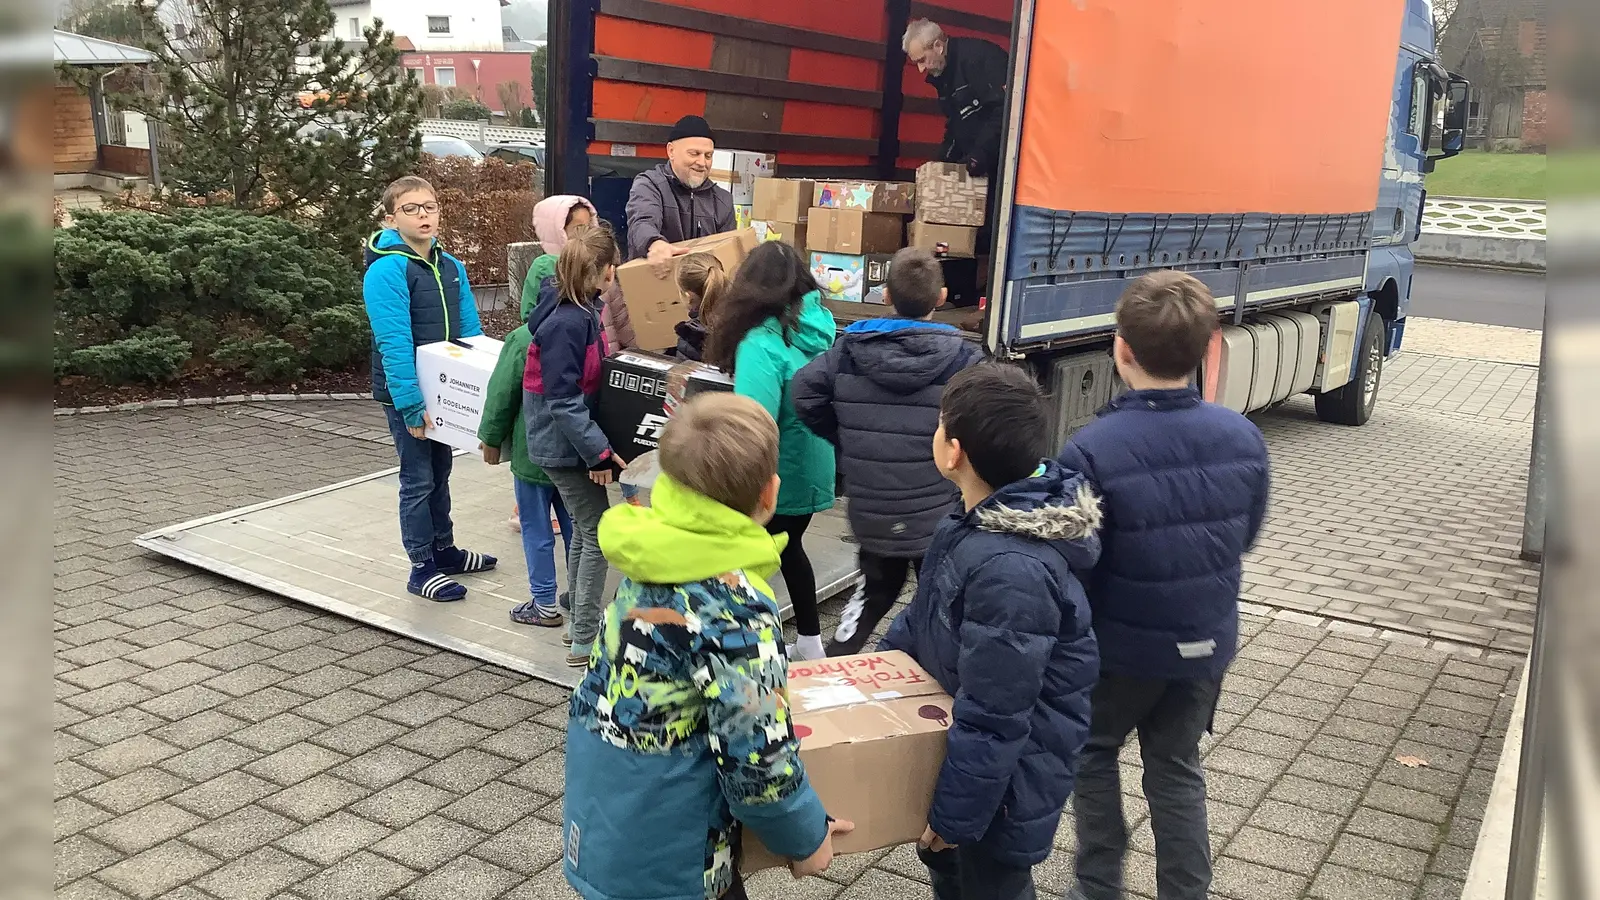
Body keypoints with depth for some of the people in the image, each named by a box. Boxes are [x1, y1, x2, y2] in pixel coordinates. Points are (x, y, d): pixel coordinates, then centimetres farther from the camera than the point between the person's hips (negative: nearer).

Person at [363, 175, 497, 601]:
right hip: (407, 393, -7)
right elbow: (394, 343, -23)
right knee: (418, 478, 2)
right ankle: (422, 568, 13)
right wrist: (411, 404, -26)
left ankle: (444, 550, 35)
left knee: (439, 471, 19)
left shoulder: (451, 266, 4)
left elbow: (470, 331, 8)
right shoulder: (387, 270, -19)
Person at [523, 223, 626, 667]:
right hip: (564, 445, -10)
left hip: (573, 442, 10)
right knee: (599, 533, -3)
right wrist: (599, 452, -23)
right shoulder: (566, 323, -25)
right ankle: (585, 642, 5)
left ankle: (580, 621, 33)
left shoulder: (581, 310, 4)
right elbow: (563, 400, -25)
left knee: (585, 530, 19)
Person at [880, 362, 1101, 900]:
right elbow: (931, 608, 12)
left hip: (1005, 774, -9)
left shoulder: (1013, 571, -37)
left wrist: (954, 814, -19)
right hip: (962, 743, 9)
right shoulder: (985, 519, -6)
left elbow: (993, 720, -30)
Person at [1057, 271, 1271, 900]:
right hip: (1207, 641, 4)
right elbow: (1244, 537, 4)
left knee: (1093, 755, 23)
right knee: (1177, 769, 22)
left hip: (1120, 644, -4)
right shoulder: (1243, 437, -11)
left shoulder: (1091, 450, -27)